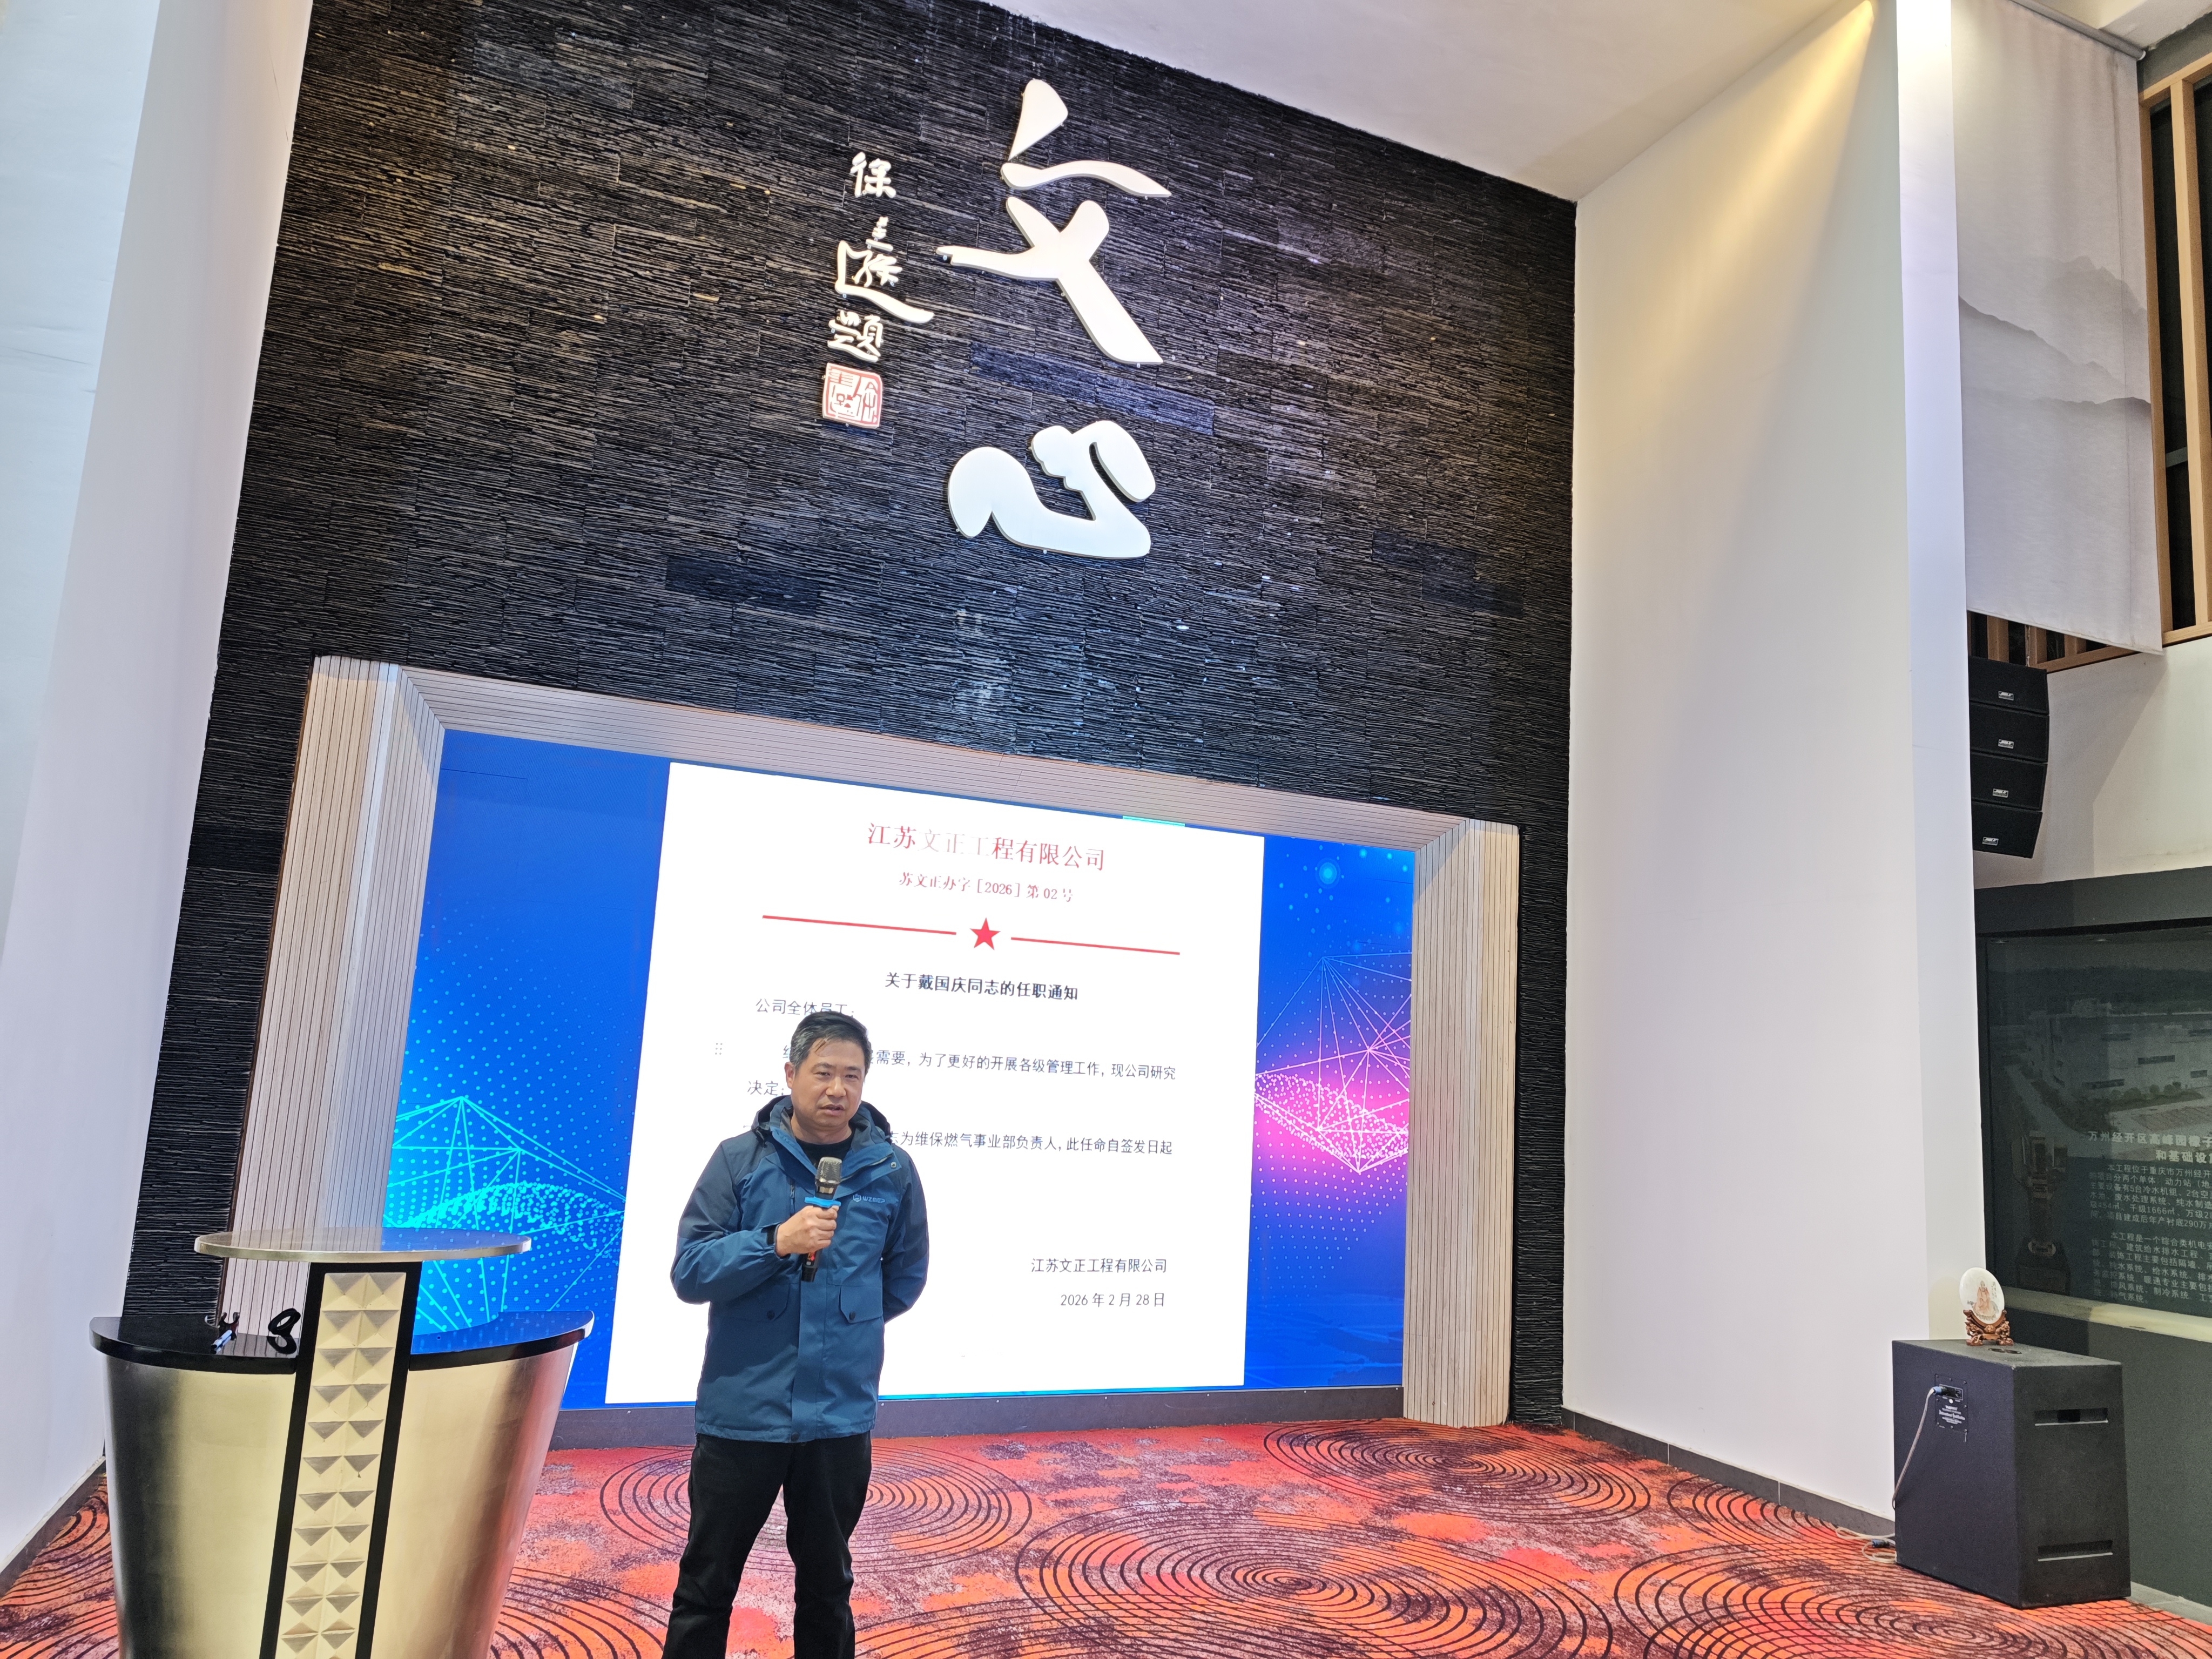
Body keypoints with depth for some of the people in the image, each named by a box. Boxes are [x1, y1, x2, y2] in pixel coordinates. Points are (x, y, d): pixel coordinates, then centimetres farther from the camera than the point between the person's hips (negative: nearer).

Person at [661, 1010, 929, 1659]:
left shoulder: (892, 1170, -2)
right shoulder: (740, 1159, -6)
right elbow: (690, 1271, -11)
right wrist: (777, 1242, -23)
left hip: (839, 1415, 1)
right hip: (742, 1410, -1)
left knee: (827, 1585, 17)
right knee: (705, 1586, 13)